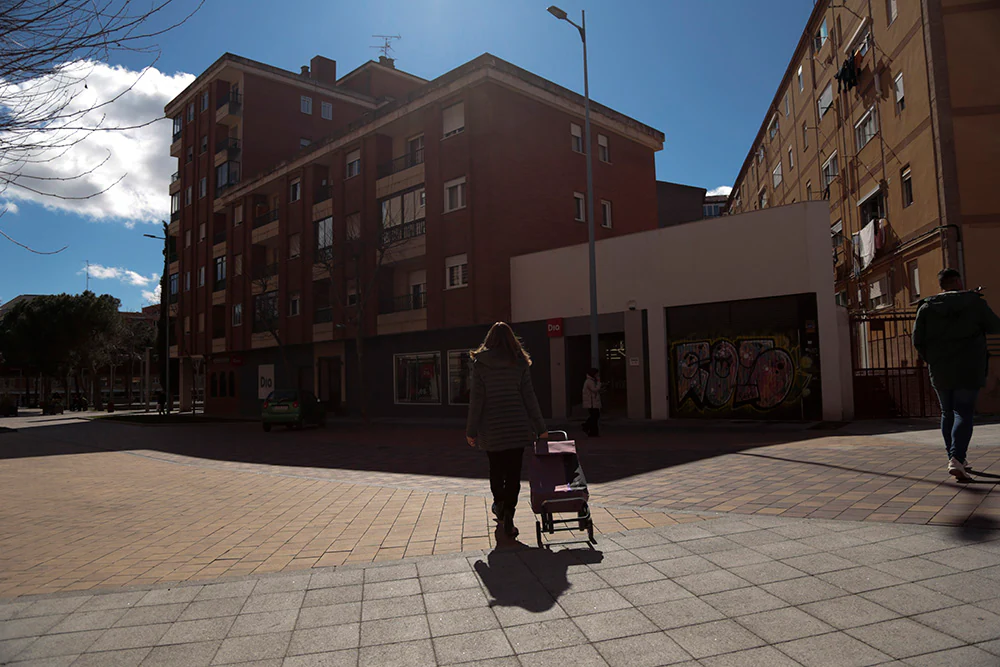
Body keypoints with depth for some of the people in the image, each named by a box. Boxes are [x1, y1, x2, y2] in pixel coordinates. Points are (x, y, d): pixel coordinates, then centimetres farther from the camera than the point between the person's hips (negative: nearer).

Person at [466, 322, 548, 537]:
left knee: (496, 468, 19)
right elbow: (529, 396, 0)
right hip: (518, 426, 1)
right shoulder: (520, 363, 0)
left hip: (492, 427, 0)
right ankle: (508, 518, 3)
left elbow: (476, 398, -4)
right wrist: (540, 427, 6)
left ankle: (499, 504, 29)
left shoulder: (480, 363, -2)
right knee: (513, 472, 5)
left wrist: (471, 430, 1)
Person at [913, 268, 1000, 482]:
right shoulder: (974, 302, -4)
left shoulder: (927, 307, 1)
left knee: (948, 413, 14)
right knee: (963, 413, -4)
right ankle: (956, 458, -20)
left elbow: (917, 339, -1)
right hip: (968, 369, -2)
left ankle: (957, 458, 20)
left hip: (940, 371, 3)